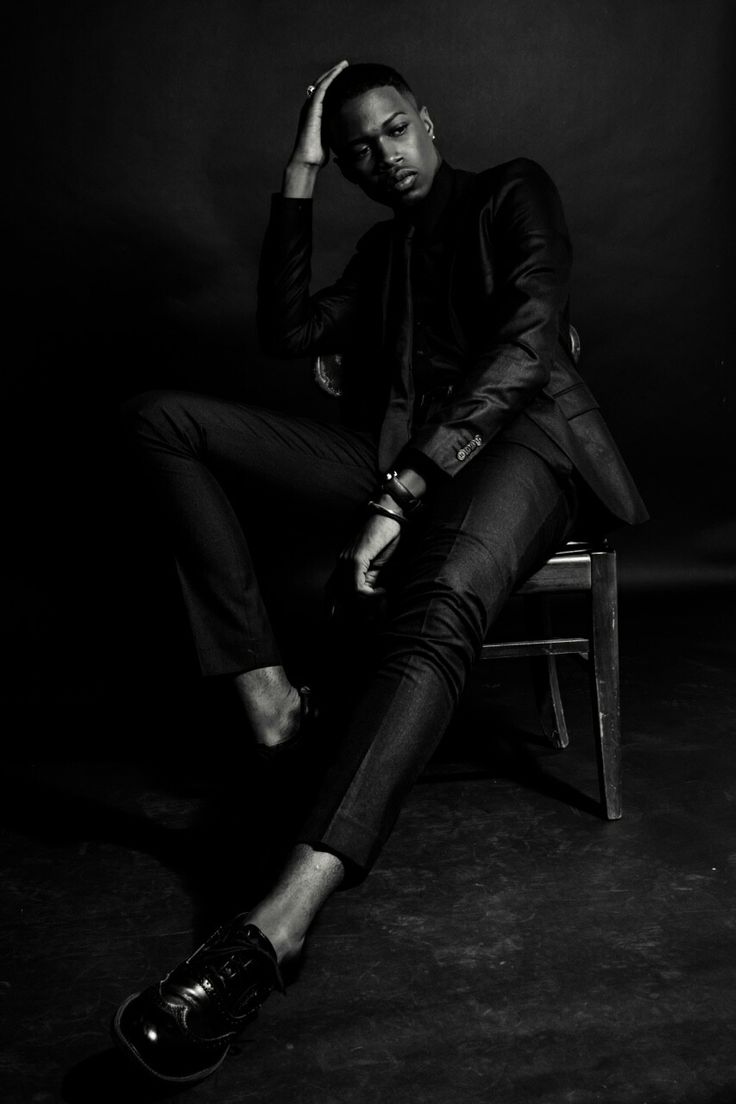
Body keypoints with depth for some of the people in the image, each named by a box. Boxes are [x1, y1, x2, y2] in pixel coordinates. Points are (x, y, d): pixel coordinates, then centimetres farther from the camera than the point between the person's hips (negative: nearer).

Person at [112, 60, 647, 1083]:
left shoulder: (513, 191, 13)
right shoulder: (384, 250, 30)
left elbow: (529, 339, -6)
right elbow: (287, 332, 14)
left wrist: (406, 491, -18)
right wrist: (300, 176, 12)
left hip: (515, 436, -5)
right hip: (393, 456, 6)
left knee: (440, 601, -41)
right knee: (163, 417, -11)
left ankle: (280, 921, -53)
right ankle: (267, 690, -23)